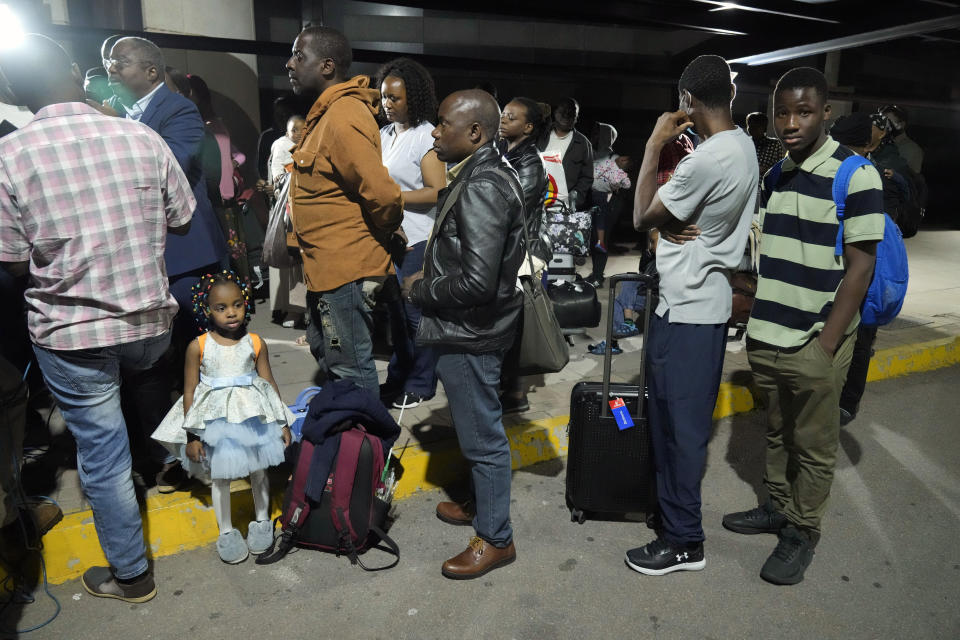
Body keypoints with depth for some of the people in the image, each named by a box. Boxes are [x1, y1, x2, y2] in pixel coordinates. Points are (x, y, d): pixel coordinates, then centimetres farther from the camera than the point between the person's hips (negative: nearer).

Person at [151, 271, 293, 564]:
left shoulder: (255, 343, -5)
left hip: (254, 417, 1)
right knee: (220, 477, 10)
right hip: (215, 422, -1)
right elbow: (189, 392, -4)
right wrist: (191, 435, -4)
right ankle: (226, 532, 31)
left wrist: (282, 423, 4)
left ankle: (262, 521, 37)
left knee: (259, 471, 14)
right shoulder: (198, 347, -9)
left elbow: (269, 383, 2)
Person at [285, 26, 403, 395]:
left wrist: (378, 237, -8)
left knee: (350, 369, 0)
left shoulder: (343, 118, -18)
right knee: (334, 360, 22)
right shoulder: (328, 113, 15)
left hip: (345, 268, -11)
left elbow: (382, 194, -25)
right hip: (330, 266, 11)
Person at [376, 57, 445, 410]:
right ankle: (398, 377, 31)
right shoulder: (384, 134, 11)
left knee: (416, 312, 2)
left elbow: (437, 191, -18)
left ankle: (420, 384, 17)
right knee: (395, 309, 15)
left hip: (417, 239, -7)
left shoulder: (426, 136, -11)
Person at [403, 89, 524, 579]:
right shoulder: (485, 176, 9)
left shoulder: (480, 188, -23)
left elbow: (477, 282, -29)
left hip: (469, 336, -10)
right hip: (469, 331, 10)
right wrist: (429, 276, 10)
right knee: (477, 431, 24)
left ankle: (495, 539, 22)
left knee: (482, 438, 4)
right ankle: (482, 504, 44)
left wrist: (420, 291, -14)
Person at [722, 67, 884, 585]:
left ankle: (801, 532, 27)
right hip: (765, 338, 6)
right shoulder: (772, 174, 8)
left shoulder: (855, 176, -10)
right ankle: (777, 508, 38)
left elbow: (859, 267, -12)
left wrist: (826, 346, -15)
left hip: (814, 346, -5)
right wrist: (754, 320, 9)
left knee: (813, 448, 10)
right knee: (777, 433, 20)